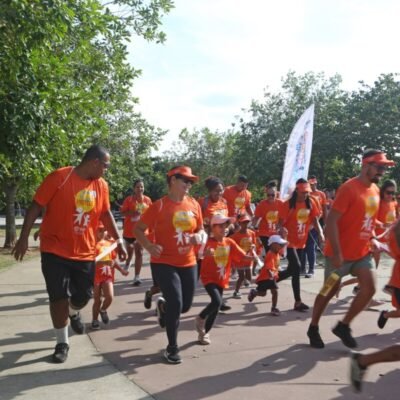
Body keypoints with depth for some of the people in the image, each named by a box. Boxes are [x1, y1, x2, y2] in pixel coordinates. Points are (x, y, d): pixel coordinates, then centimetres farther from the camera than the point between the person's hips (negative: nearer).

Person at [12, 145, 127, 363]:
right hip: (55, 251, -4)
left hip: (85, 253, 5)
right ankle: (62, 343, 18)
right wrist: (23, 238, -15)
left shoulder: (101, 185, 1)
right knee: (59, 298, -1)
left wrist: (119, 241, 11)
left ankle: (73, 312, 46)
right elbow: (35, 207, -12)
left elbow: (106, 214, 13)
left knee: (83, 295, 10)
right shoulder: (59, 177, -14)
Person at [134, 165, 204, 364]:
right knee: (176, 303, -12)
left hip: (188, 263, 5)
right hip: (164, 263, -5)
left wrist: (198, 236, -8)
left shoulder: (194, 205, 4)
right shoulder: (159, 205, -11)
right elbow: (138, 229, -8)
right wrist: (149, 246, -25)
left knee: (186, 305, 11)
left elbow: (200, 229, 15)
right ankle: (172, 348, 10)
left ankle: (163, 306, 47)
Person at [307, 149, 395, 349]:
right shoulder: (349, 188, -18)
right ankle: (313, 328, 24)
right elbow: (331, 221, -22)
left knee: (369, 289, -3)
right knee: (330, 291, 5)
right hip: (340, 253, -7)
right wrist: (337, 253, -24)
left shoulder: (375, 190, 8)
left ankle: (343, 326, 14)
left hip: (362, 252, 7)